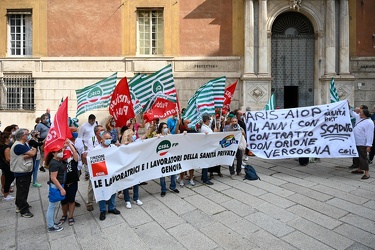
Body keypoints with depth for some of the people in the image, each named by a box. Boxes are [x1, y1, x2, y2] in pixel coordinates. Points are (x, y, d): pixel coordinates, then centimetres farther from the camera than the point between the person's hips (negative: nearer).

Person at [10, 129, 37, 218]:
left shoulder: (25, 144, 8)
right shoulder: (18, 146, -24)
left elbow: (32, 154, 0)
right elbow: (32, 153, -26)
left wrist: (27, 155, -22)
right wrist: (34, 150, -4)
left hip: (26, 172, 9)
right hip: (21, 173, -9)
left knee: (23, 190, 22)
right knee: (22, 192, 1)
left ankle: (20, 205, 38)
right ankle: (24, 211, 10)